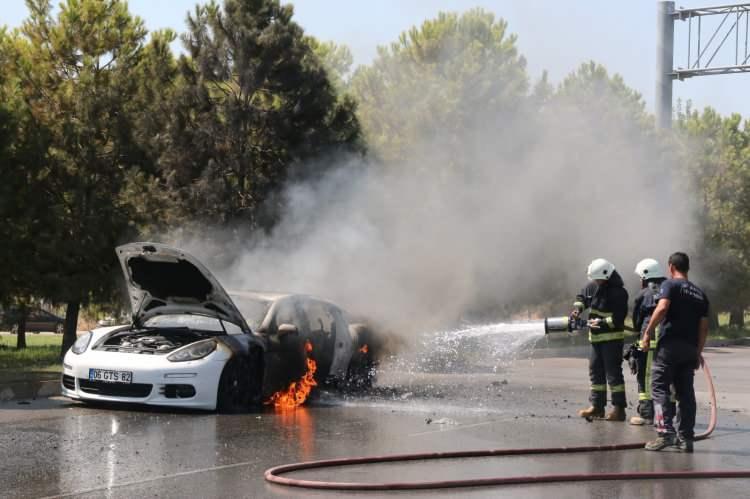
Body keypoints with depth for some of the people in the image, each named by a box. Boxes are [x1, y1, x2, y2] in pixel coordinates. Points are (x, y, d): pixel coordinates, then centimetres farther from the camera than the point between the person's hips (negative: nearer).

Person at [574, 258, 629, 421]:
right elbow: (582, 297, 22)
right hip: (596, 337, 8)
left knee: (613, 373, -7)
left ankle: (619, 409, -3)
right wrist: (577, 308, 4)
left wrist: (602, 322, -27)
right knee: (595, 372, 12)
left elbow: (618, 318, -20)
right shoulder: (593, 286, 4)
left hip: (612, 338, -8)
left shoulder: (618, 292, -17)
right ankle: (597, 406, 21)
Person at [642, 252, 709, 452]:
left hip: (670, 344, -6)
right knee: (686, 392, 9)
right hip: (690, 348, 6)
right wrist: (698, 352, 20)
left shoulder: (670, 285, 0)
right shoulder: (700, 293, 18)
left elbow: (662, 308, -17)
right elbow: (704, 326, 15)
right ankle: (686, 438, 10)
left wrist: (648, 333, -12)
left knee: (660, 387, -5)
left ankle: (666, 432, -19)